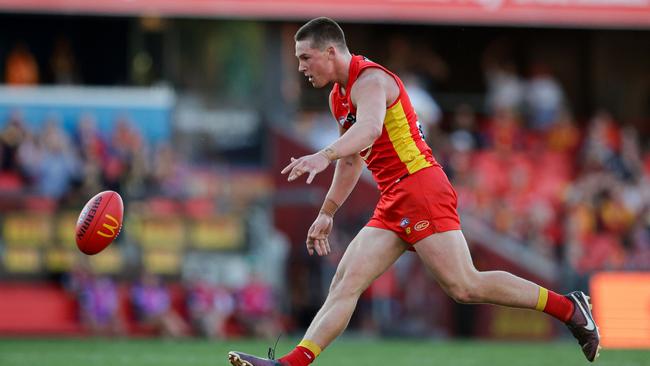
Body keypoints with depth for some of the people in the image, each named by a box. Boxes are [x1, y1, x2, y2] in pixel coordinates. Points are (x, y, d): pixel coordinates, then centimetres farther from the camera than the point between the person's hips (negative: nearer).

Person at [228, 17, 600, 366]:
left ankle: (568, 307, -6)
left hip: (420, 186, -10)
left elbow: (370, 127, -34)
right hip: (393, 203, 10)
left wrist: (324, 156, -50)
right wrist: (327, 213, 33)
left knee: (465, 286, -15)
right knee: (345, 283, -1)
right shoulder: (339, 95, 20)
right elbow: (352, 160, 32)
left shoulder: (370, 79, -11)